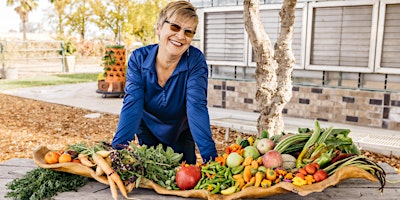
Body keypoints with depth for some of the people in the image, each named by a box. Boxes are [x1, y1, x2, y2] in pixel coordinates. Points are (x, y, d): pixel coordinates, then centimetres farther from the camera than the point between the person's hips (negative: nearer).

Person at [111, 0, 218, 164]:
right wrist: (117, 149, -38)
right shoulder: (139, 58, -23)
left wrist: (210, 156, -40)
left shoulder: (196, 60, -26)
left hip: (182, 133, 0)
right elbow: (132, 105, -28)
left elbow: (197, 107, -32)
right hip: (148, 131, 1)